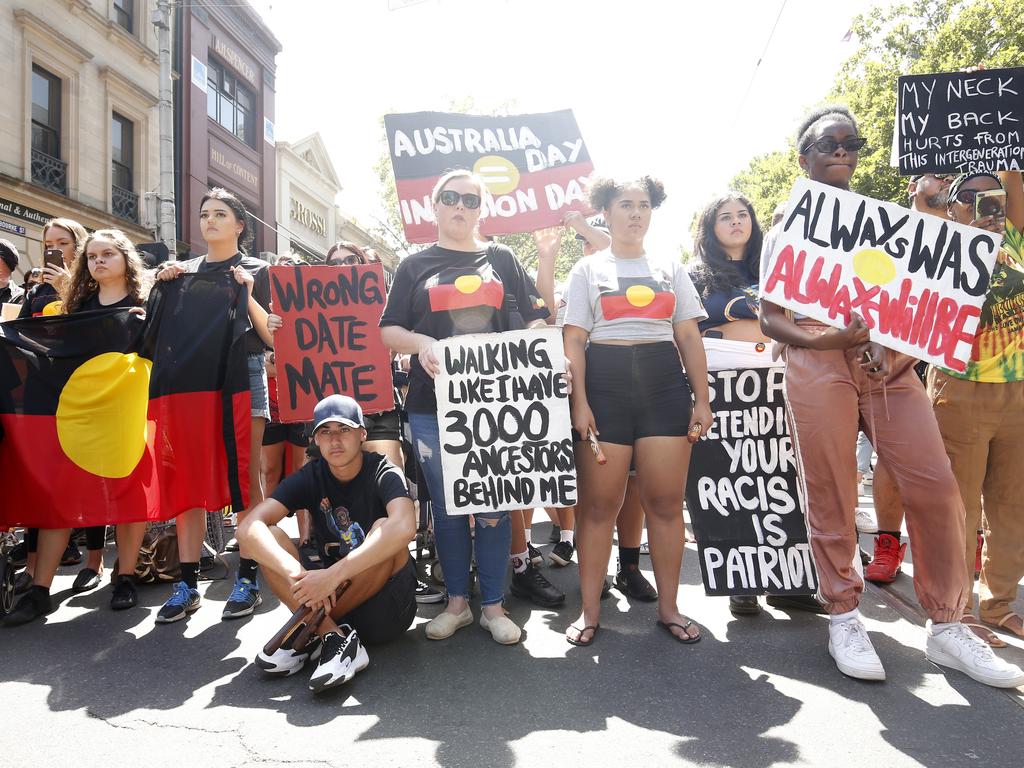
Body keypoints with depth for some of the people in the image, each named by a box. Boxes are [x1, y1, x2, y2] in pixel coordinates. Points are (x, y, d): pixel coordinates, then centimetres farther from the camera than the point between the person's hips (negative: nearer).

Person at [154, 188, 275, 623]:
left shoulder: (257, 271, 9)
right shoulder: (184, 272, 17)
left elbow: (272, 337, 1)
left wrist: (246, 296, -10)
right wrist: (164, 288, 2)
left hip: (244, 374, -3)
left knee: (245, 479, -3)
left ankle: (247, 579, 4)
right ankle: (187, 583, 5)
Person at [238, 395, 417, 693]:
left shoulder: (384, 474, -14)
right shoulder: (310, 477, -4)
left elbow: (403, 528, -37)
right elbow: (248, 528, -19)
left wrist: (333, 574, -42)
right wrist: (298, 575, -36)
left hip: (384, 606, -3)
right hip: (327, 595, 4)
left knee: (384, 528, -31)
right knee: (265, 537, -14)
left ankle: (312, 633, -20)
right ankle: (333, 635, -22)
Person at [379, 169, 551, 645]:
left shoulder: (502, 260, 13)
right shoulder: (415, 266, 12)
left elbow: (535, 321, 10)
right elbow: (389, 330, 7)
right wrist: (420, 343, -15)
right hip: (434, 404, 1)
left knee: (494, 505, 3)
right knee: (446, 505, 7)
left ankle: (493, 605, 17)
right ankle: (457, 602, 23)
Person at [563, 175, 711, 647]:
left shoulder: (670, 269, 16)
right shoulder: (586, 270, 10)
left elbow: (689, 338, 12)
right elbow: (574, 340, 2)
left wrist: (702, 400, 4)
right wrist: (579, 402, -9)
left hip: (665, 386, 2)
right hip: (604, 386, -2)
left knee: (666, 502, 2)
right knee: (598, 504, -1)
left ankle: (669, 607, 16)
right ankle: (590, 610, 10)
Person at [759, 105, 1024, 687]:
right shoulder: (786, 228, 12)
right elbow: (769, 317, 4)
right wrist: (818, 339, -14)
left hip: (889, 361, 3)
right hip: (817, 364, -3)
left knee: (936, 486, -5)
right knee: (831, 497, -2)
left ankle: (947, 625, 10)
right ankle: (844, 618, 14)